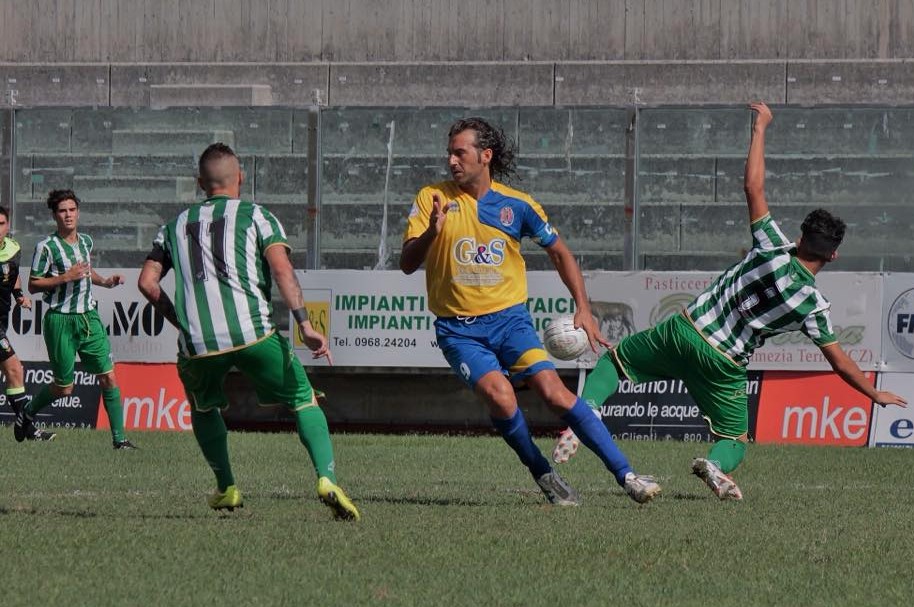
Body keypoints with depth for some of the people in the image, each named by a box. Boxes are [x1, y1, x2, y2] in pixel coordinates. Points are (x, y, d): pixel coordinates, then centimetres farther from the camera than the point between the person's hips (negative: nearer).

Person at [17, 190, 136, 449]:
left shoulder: (86, 241, 10)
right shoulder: (46, 247, -10)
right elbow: (33, 285, -9)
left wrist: (106, 281, 10)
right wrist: (65, 277, -19)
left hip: (89, 318, 5)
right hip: (61, 320, -5)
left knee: (109, 378, -5)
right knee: (64, 388, 2)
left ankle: (119, 438, -2)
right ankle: (26, 414, 30)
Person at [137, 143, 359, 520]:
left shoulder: (176, 225, 23)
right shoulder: (256, 216, 11)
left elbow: (147, 281, 17)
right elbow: (281, 268, -4)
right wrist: (305, 325, -11)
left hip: (197, 343, 2)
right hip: (252, 331, -2)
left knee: (204, 409, 30)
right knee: (304, 401, 9)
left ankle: (226, 489, 21)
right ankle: (327, 479, -11)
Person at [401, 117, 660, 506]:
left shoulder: (517, 205, 1)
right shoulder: (432, 199, -1)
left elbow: (559, 253, 13)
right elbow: (407, 264, -6)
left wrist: (583, 308, 3)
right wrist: (431, 232, -26)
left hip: (509, 317, 1)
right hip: (458, 327, -1)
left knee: (553, 392, -16)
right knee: (499, 395, -26)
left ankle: (626, 476, -12)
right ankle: (543, 476, -5)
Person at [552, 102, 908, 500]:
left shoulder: (773, 250, -8)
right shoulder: (814, 306, -6)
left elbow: (753, 187, -5)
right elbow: (840, 364, 0)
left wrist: (760, 127, 4)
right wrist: (876, 395, 15)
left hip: (683, 332, 1)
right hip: (724, 365, -1)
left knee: (614, 360, 22)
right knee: (736, 439, 17)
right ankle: (716, 464, -21)